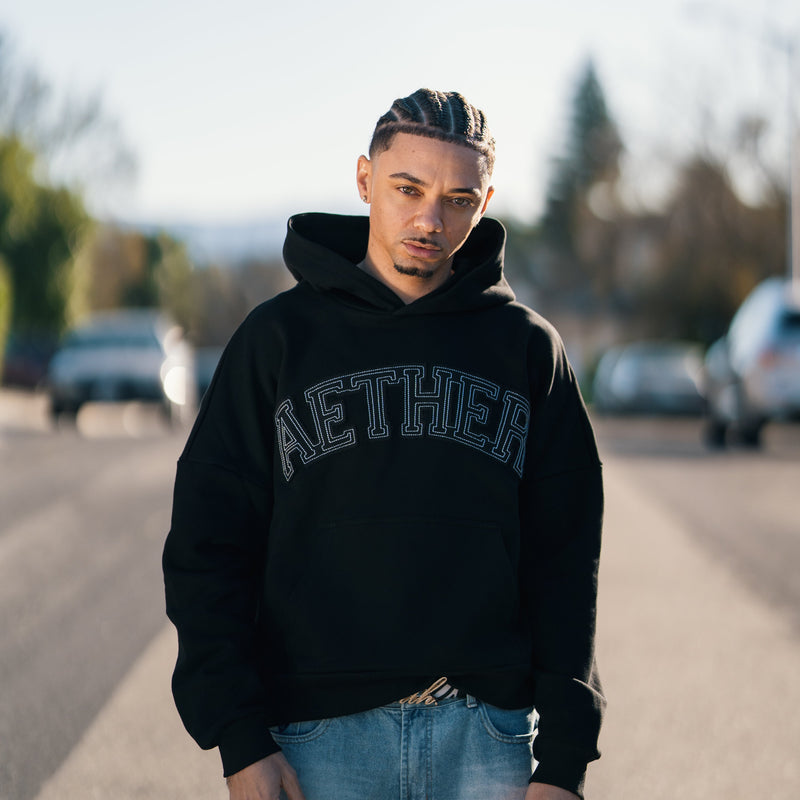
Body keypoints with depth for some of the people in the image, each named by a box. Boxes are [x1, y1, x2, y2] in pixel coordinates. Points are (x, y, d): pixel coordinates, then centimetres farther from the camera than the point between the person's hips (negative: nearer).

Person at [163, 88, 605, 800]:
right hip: (323, 740, -1)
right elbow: (208, 548, 2)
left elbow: (564, 566, 7)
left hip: (488, 739, 1)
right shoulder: (280, 337, 4)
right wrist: (241, 741, -7)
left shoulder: (527, 347, 8)